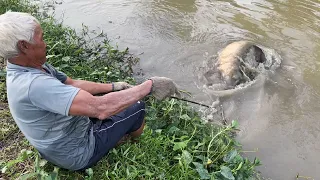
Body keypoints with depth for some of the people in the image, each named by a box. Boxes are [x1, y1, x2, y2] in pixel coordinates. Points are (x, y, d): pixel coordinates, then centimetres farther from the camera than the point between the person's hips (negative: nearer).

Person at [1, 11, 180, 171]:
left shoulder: (32, 67, -5)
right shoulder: (34, 84, -37)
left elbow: (73, 84, 4)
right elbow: (100, 108, -44)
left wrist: (114, 86, 0)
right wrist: (149, 85, -35)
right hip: (78, 153, -9)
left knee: (120, 99, 17)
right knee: (137, 107, 0)